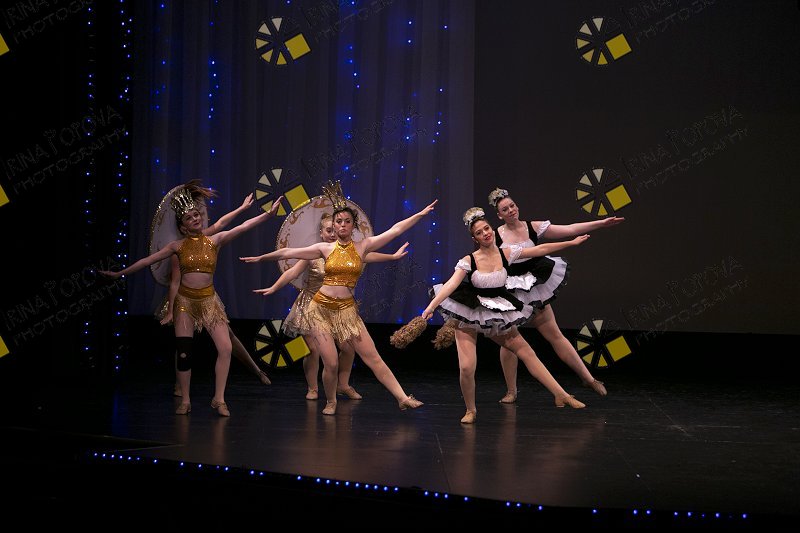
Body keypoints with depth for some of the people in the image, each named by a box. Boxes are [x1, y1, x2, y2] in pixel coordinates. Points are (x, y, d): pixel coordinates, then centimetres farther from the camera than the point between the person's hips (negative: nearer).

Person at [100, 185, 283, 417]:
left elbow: (244, 226, -7)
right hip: (185, 301, 0)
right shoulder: (178, 246, 1)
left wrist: (269, 213, -14)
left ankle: (219, 399, -1)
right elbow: (148, 260, 6)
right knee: (183, 353, -3)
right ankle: (185, 401, 11)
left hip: (209, 301, 0)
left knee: (225, 348, -12)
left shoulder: (215, 240, 0)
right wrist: (120, 273, 7)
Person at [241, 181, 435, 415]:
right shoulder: (325, 249, 3)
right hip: (321, 309, 0)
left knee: (373, 357, -5)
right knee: (331, 364, -7)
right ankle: (331, 402, 17)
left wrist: (420, 214, -4)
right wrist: (260, 258, 16)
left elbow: (395, 230, -1)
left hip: (346, 310, 0)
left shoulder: (363, 246, 2)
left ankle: (402, 398, -4)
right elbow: (288, 252, 10)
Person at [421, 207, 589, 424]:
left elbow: (540, 250, 2)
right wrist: (431, 307, -33)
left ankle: (561, 395, 6)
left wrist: (571, 242, 4)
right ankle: (471, 410, 10)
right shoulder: (469, 261, -12)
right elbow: (451, 284, -20)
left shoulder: (506, 253, -3)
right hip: (469, 316, -3)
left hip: (498, 316, 3)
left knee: (527, 353, 0)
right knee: (467, 368, -15)